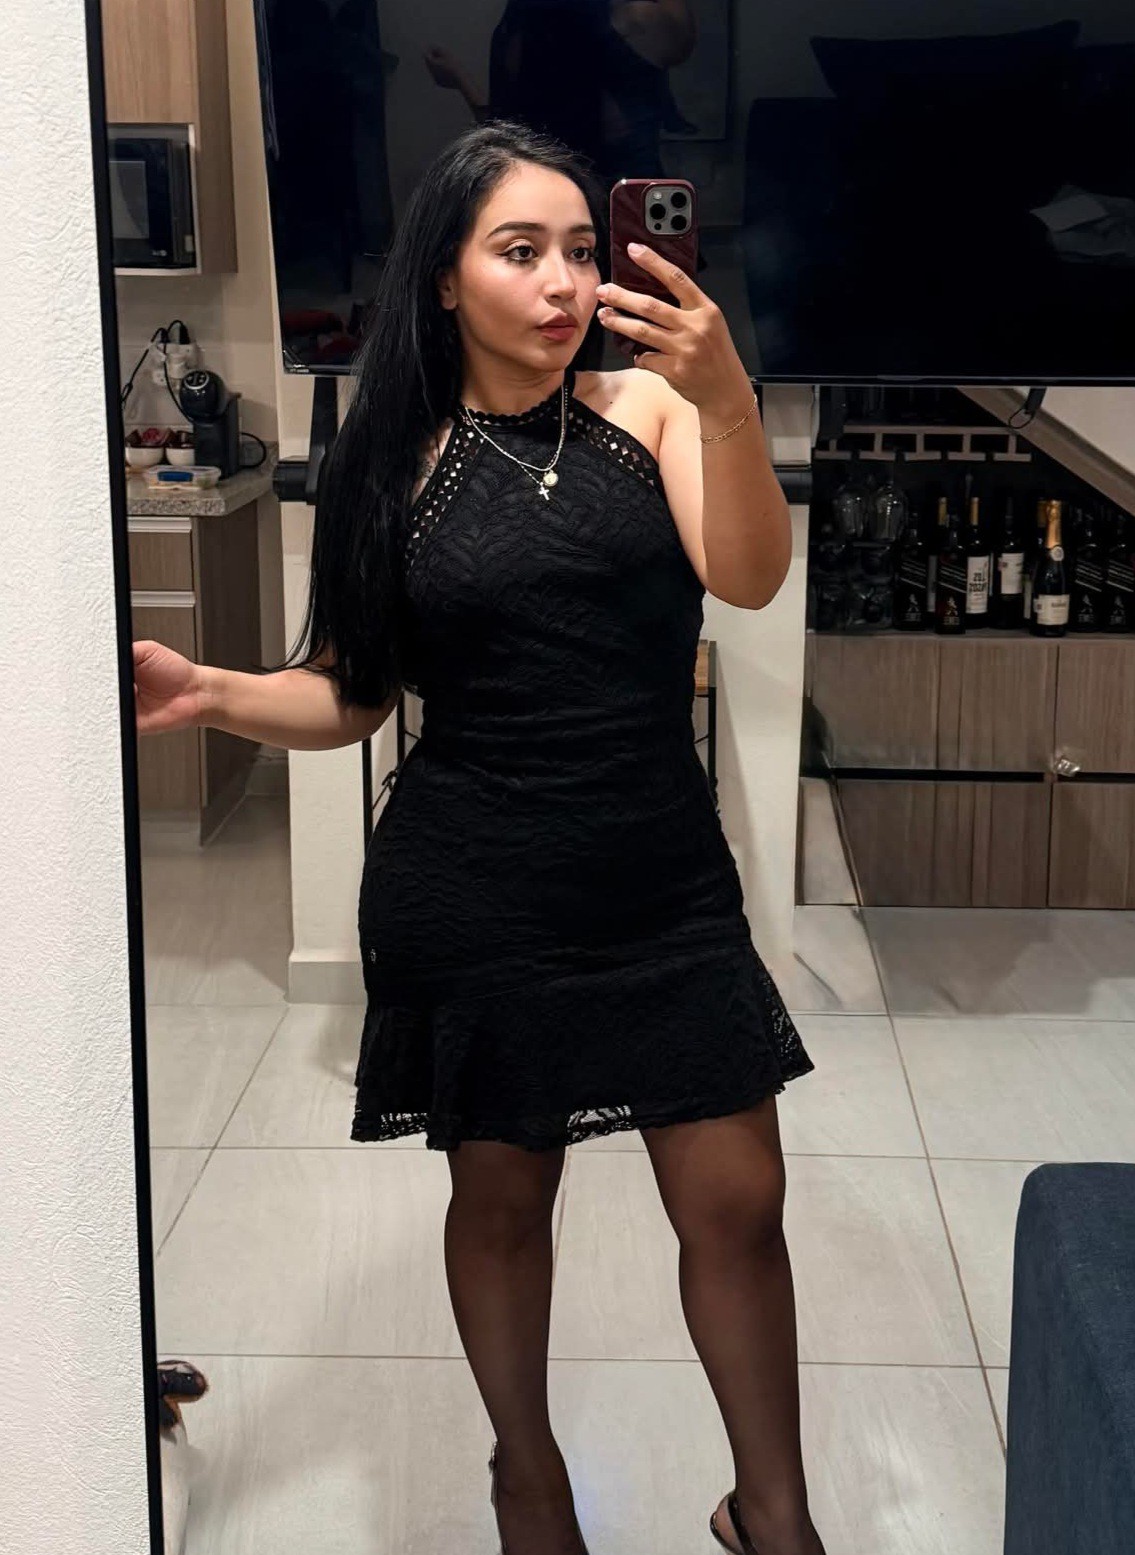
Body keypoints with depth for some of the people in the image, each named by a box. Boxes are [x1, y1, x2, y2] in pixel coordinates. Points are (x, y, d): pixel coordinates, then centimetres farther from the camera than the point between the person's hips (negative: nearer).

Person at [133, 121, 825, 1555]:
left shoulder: (647, 409, -1)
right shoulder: (397, 466, 0)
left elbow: (748, 576, -17)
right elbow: (350, 697, 4)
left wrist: (726, 399, -32)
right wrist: (208, 692, -14)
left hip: (665, 886, 0)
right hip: (469, 899, 0)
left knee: (737, 1206, 5)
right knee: (500, 1195, 15)